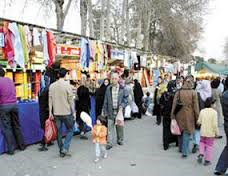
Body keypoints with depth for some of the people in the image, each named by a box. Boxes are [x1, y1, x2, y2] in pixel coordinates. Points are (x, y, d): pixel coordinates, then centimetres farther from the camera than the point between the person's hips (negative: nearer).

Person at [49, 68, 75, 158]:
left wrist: (50, 112, 12)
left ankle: (61, 151, 19)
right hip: (66, 113, -4)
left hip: (56, 113, 4)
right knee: (70, 130, 12)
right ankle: (65, 148, 0)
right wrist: (73, 112, 0)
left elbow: (50, 100, 4)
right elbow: (71, 100, -9)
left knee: (59, 132, 12)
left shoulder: (52, 86, 2)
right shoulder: (67, 85, -11)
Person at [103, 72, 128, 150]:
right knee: (110, 127, -3)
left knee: (120, 126, 11)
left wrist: (122, 106, -14)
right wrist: (105, 111, 4)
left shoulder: (122, 88, 0)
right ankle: (109, 143, 2)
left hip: (119, 110, 0)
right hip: (111, 111, 1)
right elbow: (105, 101, 7)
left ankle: (120, 140, 29)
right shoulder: (108, 89, 5)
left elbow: (125, 98, 3)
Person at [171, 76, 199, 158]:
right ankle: (185, 152, 4)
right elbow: (196, 106, -7)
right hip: (189, 115, -2)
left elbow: (174, 104, -4)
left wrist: (172, 114, 4)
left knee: (180, 131, 19)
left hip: (180, 115, 2)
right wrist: (197, 117, 2)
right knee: (187, 133, 6)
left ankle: (181, 148, 35)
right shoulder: (193, 93, -9)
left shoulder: (178, 92, -5)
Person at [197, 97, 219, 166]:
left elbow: (199, 122, 0)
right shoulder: (214, 112, -14)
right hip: (211, 132, -3)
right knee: (209, 146, 8)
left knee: (202, 142, 25)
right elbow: (215, 124, -16)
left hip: (203, 132, 3)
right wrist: (216, 132, -5)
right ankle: (207, 160, 14)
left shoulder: (202, 111, -4)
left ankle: (201, 154, 8)